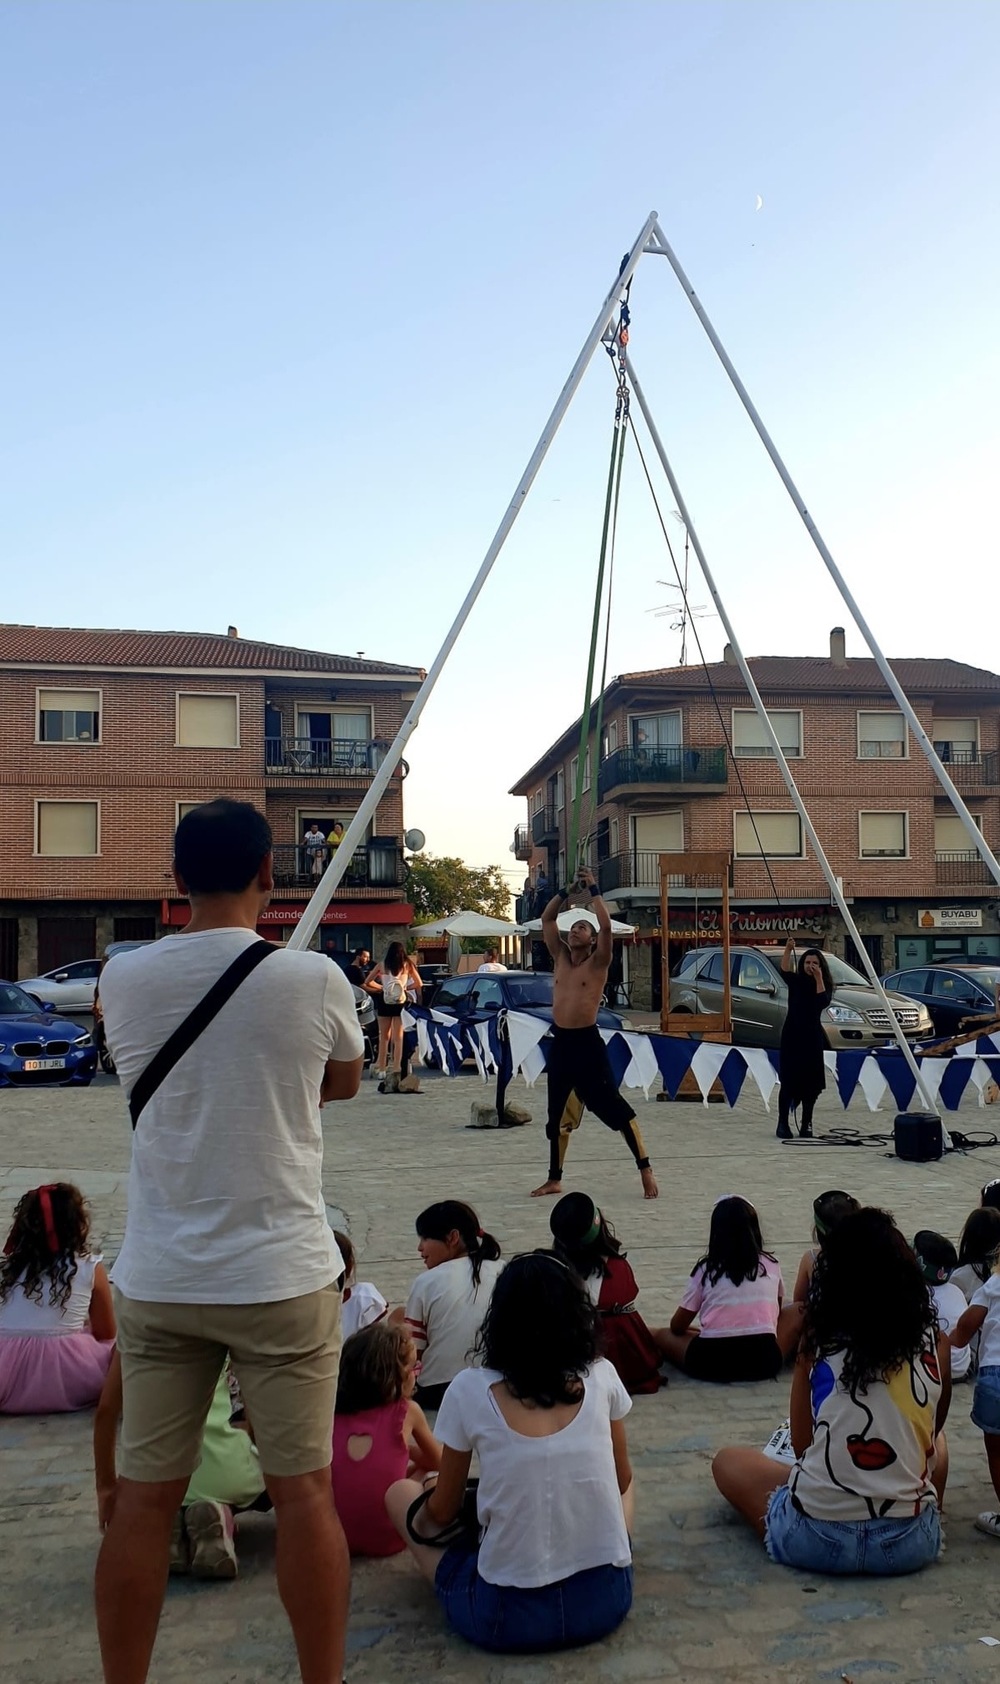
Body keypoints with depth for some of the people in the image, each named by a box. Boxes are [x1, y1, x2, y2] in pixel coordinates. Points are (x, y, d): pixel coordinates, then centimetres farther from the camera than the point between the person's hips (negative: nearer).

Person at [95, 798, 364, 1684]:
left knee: (144, 1499, 12)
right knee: (303, 1491, 9)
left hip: (157, 1280, 3)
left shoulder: (124, 978, -4)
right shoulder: (313, 978, -11)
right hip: (282, 1277, -2)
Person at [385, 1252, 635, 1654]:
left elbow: (442, 1512, 2)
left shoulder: (470, 1391, -10)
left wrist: (430, 1499, 24)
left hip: (508, 1617, -3)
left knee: (400, 1492, 18)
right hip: (607, 1600, 3)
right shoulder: (601, 1378, -4)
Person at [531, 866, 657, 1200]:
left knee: (614, 1108, -5)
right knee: (557, 1115, 13)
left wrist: (592, 891, -12)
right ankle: (554, 1179, 24)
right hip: (559, 1042, 6)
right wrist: (566, 891, 3)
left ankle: (645, 1171, 2)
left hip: (587, 1042, -6)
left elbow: (606, 926, -18)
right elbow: (546, 919, 9)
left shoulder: (598, 963, -4)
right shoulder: (560, 958, 10)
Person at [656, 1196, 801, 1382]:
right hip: (763, 1359, 0)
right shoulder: (770, 1265, 10)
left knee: (662, 1335, 27)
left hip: (710, 1362, 0)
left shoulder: (705, 1269, 6)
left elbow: (677, 1326, 13)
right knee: (798, 1311, 24)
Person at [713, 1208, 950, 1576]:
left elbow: (801, 1446, 2)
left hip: (816, 1541, -2)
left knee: (728, 1462, 24)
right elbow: (929, 1437, 14)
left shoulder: (817, 1339, -5)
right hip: (911, 1545, 2)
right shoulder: (934, 1343, -1)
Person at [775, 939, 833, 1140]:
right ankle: (782, 1123, -3)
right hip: (791, 1035, -2)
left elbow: (823, 1002, -15)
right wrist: (788, 949, -33)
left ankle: (806, 1123, 15)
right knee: (788, 1080, -5)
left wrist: (819, 978, -17)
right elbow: (785, 969, -20)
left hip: (812, 1037, 2)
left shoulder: (824, 985, 5)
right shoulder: (795, 981, 2)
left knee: (810, 1081, 4)